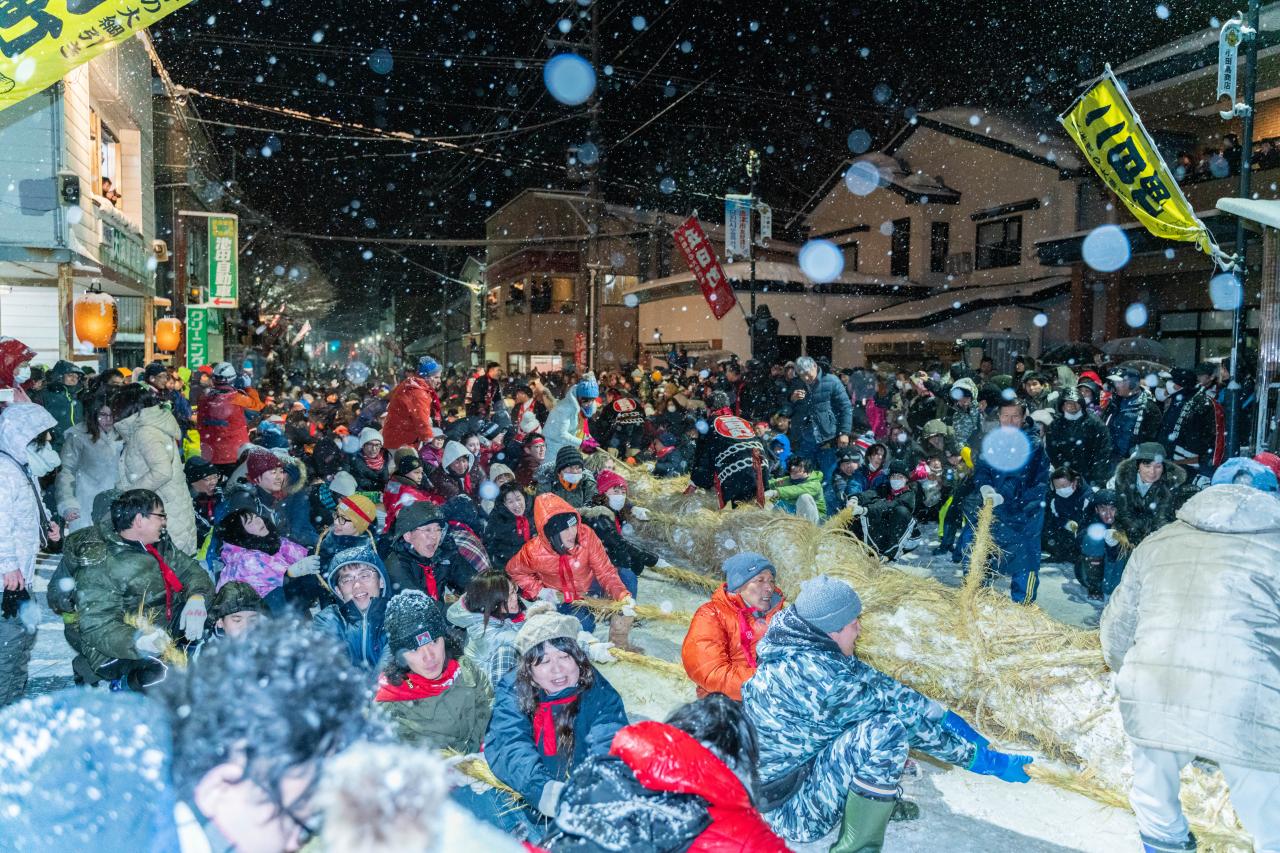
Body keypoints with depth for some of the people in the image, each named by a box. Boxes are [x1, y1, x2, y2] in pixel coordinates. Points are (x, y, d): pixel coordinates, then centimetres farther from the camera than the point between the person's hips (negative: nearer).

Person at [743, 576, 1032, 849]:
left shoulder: (802, 648, -4)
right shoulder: (814, 672, -30)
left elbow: (882, 684, 2)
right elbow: (906, 719, -22)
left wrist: (945, 716, -1)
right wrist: (983, 759, -12)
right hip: (792, 813, -9)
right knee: (886, 729, -28)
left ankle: (879, 799, 17)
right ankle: (857, 846, -13)